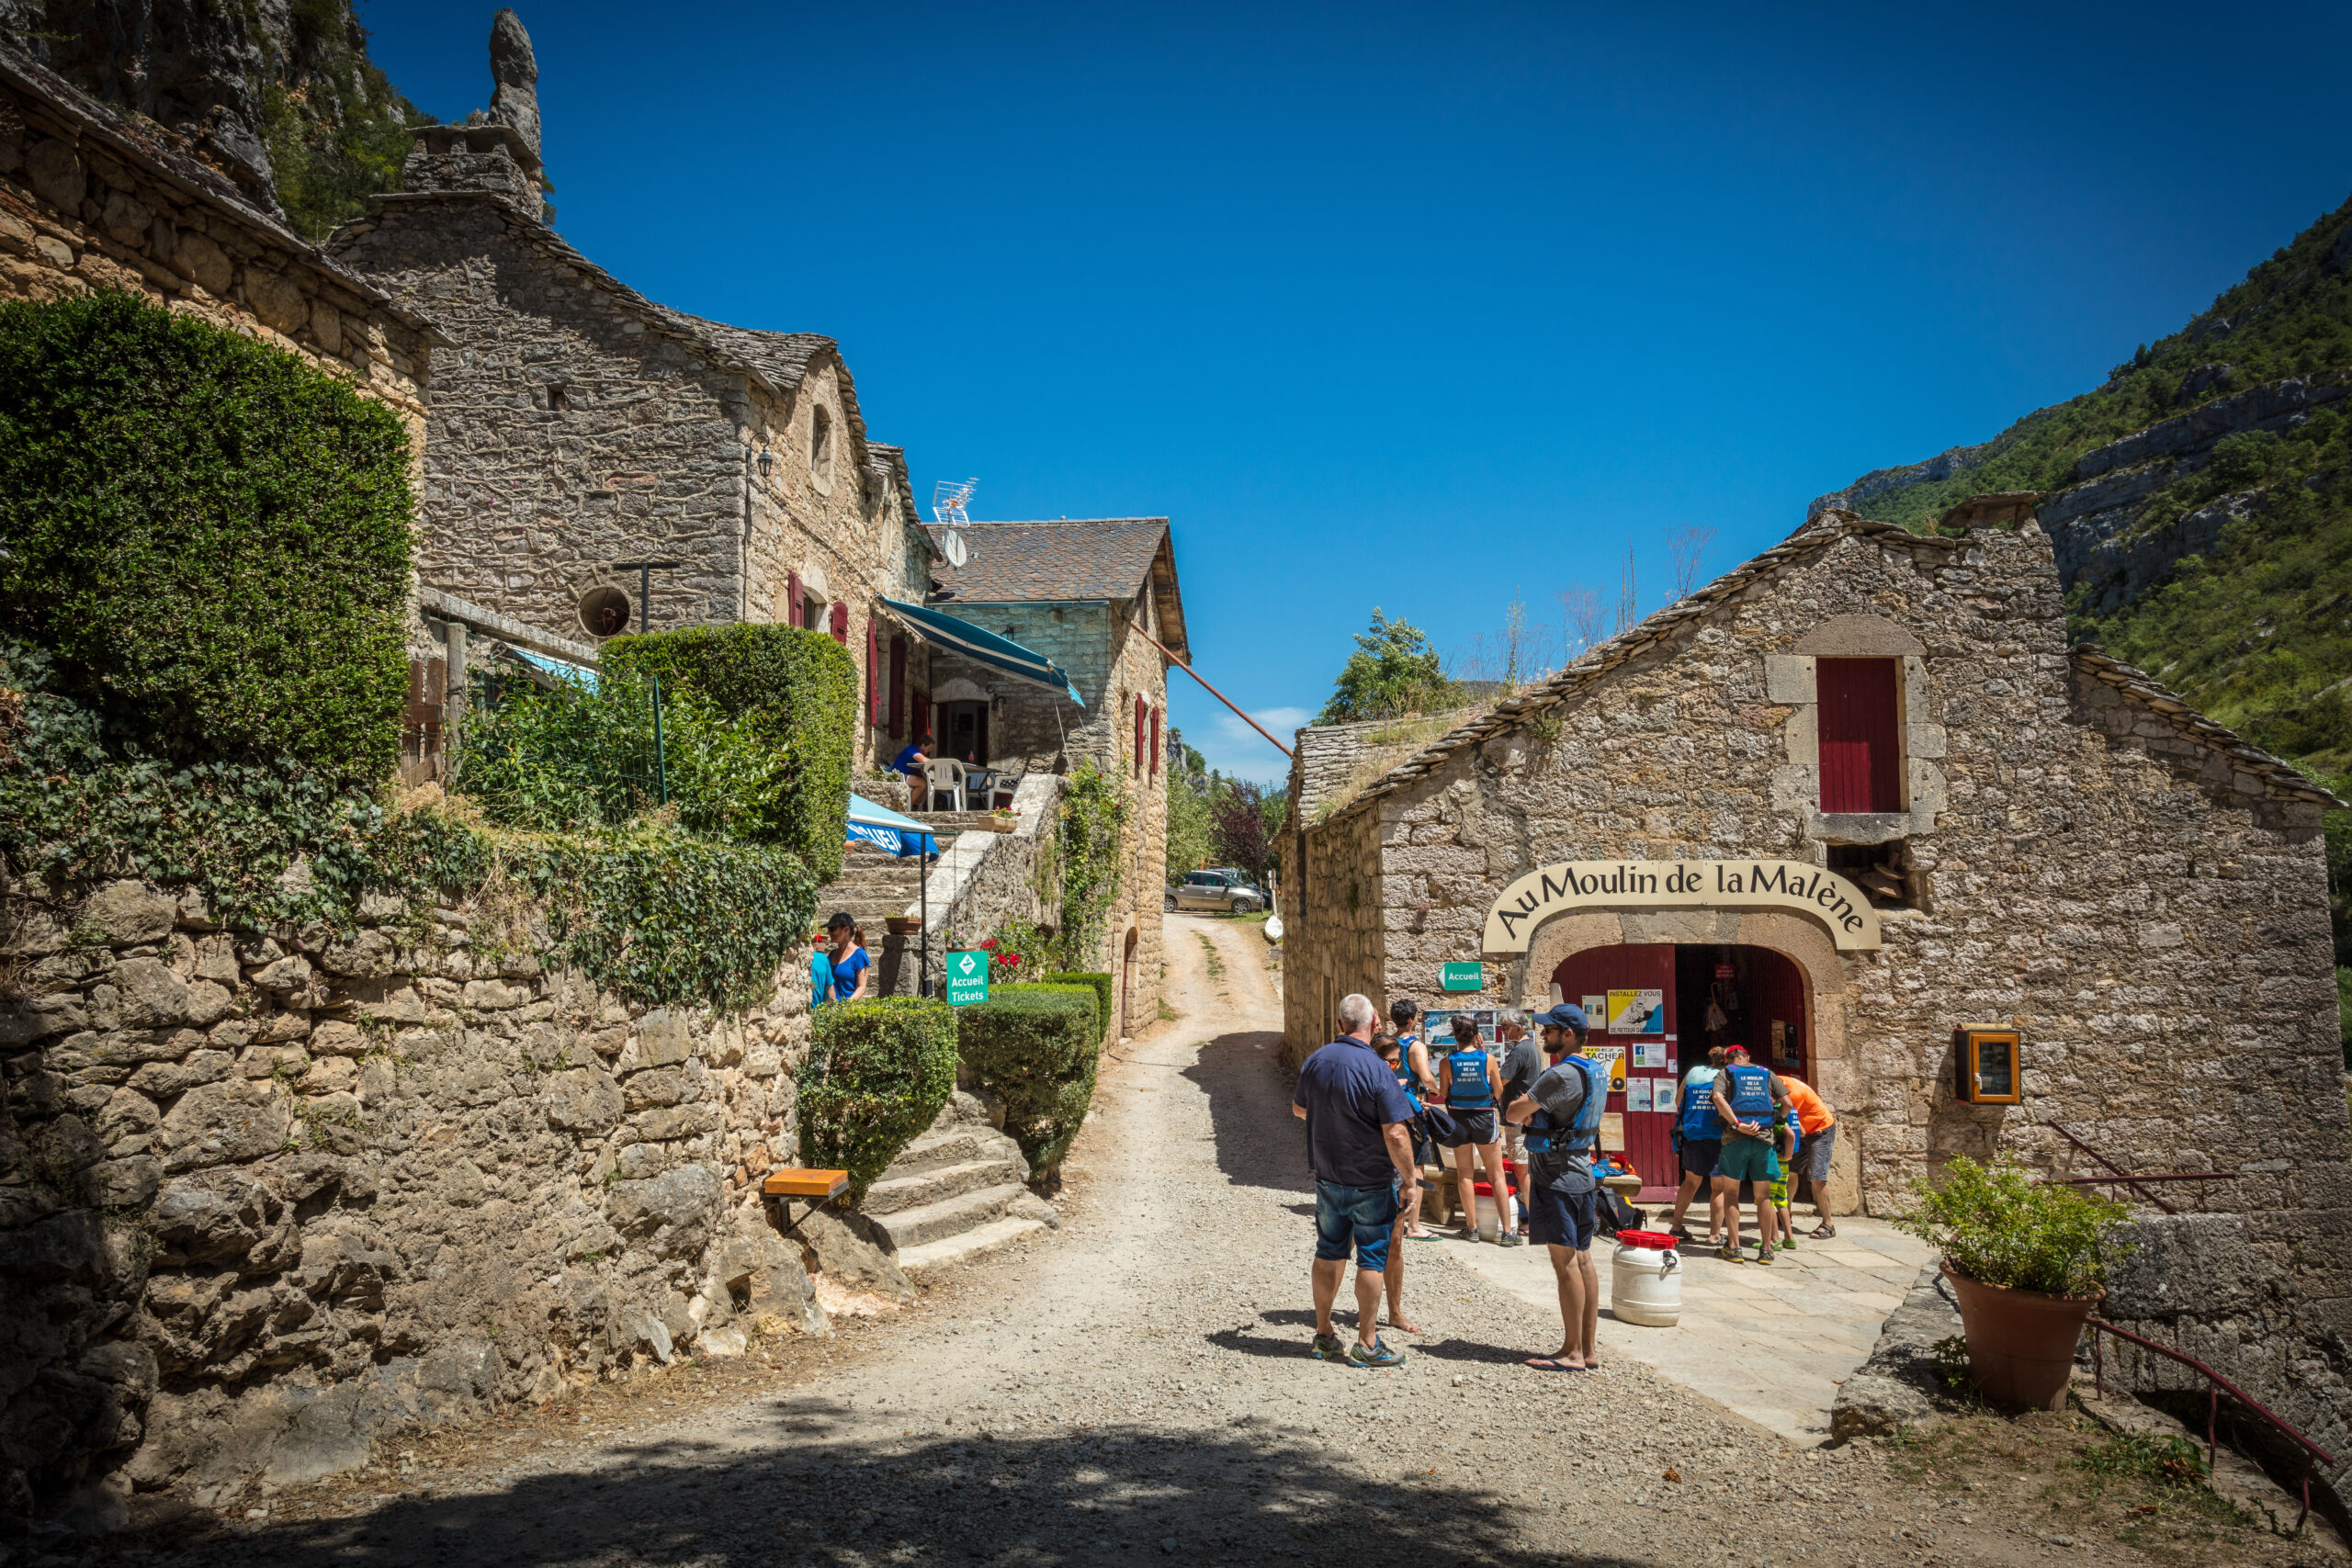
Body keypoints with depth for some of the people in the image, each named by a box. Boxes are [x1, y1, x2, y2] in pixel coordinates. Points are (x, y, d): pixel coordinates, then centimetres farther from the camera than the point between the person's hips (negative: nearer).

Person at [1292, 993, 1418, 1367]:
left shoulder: (1315, 1062, -1)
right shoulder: (1377, 1071, -20)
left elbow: (1298, 1109, 16)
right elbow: (1395, 1134, -22)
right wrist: (1409, 1177, -9)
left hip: (1327, 1178, 5)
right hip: (1372, 1181, -5)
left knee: (1329, 1253, 15)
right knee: (1372, 1259, 5)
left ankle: (1323, 1335, 24)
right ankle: (1367, 1343, 11)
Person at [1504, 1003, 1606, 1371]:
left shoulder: (1562, 1075, -19)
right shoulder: (1595, 1071, 12)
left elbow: (1512, 1113, -16)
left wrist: (1522, 1109, 5)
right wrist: (1532, 1113, -1)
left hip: (1557, 1178, -10)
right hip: (1582, 1174, 10)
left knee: (1565, 1263, -4)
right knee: (1582, 1261, 11)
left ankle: (1572, 1353, 0)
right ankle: (1589, 1350, 16)